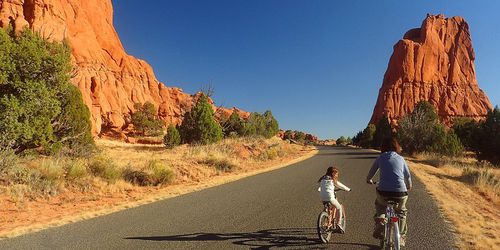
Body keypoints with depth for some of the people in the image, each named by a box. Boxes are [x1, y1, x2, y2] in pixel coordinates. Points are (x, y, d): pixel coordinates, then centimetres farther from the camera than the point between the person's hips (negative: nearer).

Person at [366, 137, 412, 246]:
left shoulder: (380, 158, 8)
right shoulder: (400, 158, 11)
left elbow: (371, 172, 18)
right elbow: (408, 175, 19)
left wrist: (369, 180, 40)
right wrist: (409, 186, 40)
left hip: (383, 192, -1)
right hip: (400, 193, 1)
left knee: (379, 205, 32)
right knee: (401, 212, 30)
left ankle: (379, 224, 12)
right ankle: (402, 237, 33)